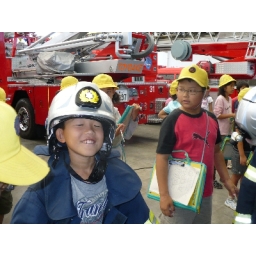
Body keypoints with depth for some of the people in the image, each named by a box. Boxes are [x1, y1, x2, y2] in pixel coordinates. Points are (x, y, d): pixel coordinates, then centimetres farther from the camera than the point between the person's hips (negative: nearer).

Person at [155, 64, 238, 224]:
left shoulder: (211, 119, 1)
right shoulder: (173, 121, -17)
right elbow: (162, 157, -17)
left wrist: (226, 179, 15)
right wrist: (164, 194, -19)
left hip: (205, 192, 7)